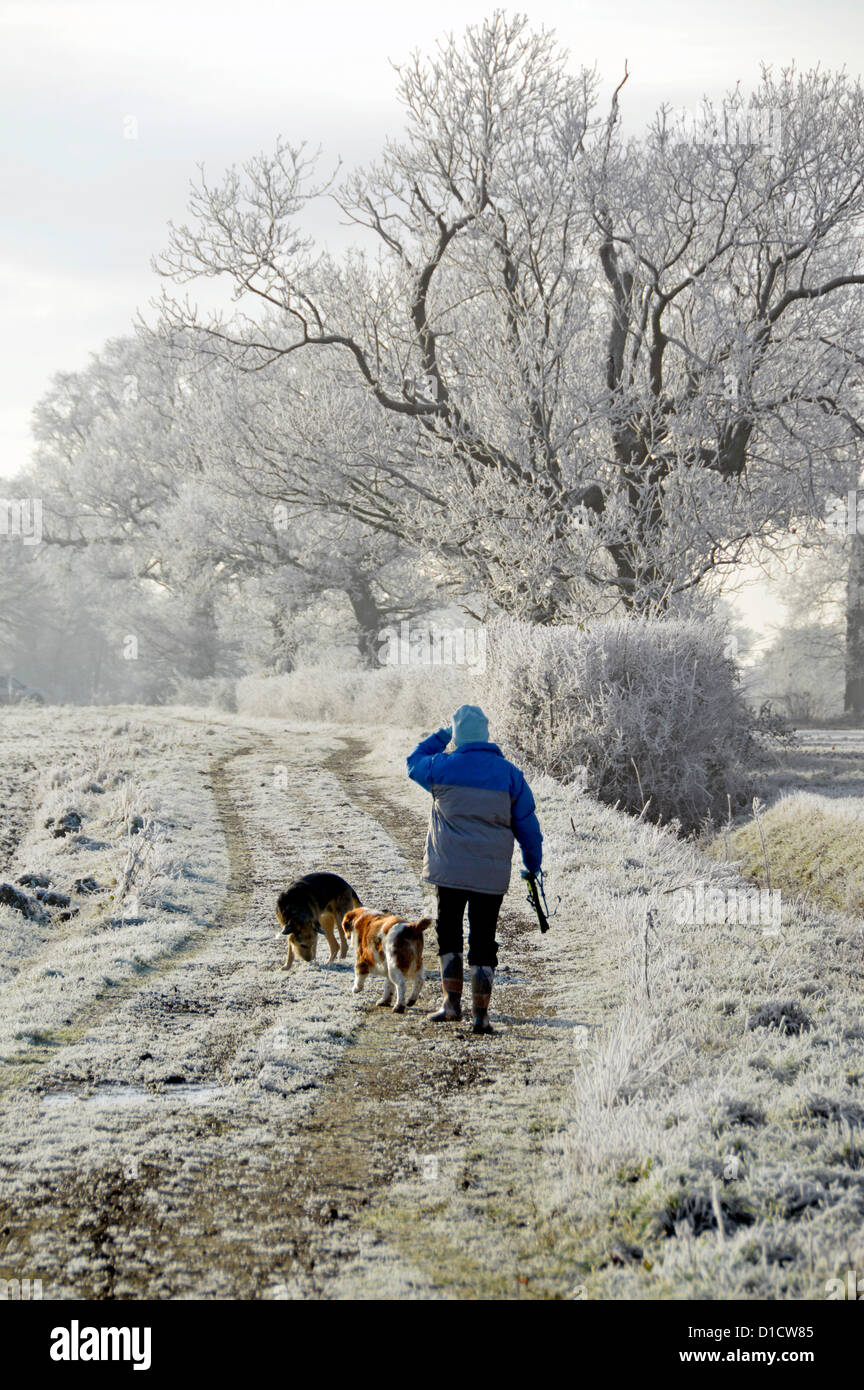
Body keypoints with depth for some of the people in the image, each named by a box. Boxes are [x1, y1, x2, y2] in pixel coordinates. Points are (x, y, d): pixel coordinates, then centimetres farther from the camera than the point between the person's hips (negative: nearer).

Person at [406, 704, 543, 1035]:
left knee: (449, 933, 15)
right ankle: (481, 1013, 3)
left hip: (450, 869, -1)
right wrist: (533, 862, 17)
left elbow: (414, 763, 18)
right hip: (492, 875, 1)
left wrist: (441, 737, 25)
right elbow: (527, 822, 5)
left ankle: (452, 1000, 8)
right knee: (483, 939, 7)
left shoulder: (442, 766, -5)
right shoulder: (509, 773, -1)